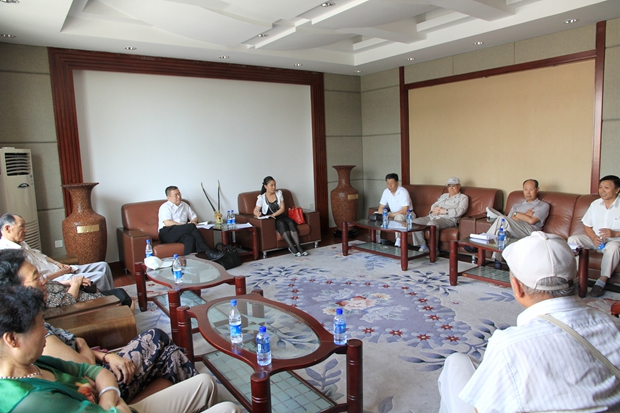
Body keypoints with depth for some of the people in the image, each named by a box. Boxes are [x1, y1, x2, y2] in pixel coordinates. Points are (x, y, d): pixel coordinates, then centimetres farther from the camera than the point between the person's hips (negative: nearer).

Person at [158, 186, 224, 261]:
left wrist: (193, 221, -1)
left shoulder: (184, 205, 23)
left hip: (182, 232, 5)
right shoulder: (165, 207, 3)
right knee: (191, 227, -31)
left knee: (190, 238, -35)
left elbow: (194, 217, 27)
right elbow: (167, 223, -11)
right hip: (166, 234, -5)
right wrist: (187, 225, -15)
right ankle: (208, 252, -32)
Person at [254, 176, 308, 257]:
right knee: (281, 223, -34)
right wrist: (258, 213, -31)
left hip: (281, 216, 3)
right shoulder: (261, 197, 1)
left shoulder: (279, 193, 8)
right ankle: (292, 247, -38)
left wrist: (273, 215, -17)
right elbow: (255, 210, -4)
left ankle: (298, 246, -37)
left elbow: (282, 208, 1)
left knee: (291, 222, -28)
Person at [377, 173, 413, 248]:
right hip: (393, 214, 6)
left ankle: (398, 242, -36)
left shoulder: (403, 192, -23)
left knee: (398, 217, -39)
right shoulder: (386, 192, -5)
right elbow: (381, 207, -1)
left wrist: (389, 215, -28)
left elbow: (404, 211, -27)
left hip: (407, 214, -6)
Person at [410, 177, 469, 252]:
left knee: (432, 224, -38)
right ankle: (423, 247, -14)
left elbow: (460, 211, -8)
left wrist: (444, 211, -15)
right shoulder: (443, 196, 30)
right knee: (415, 221, -16)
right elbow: (433, 205, 22)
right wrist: (434, 209, -4)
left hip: (449, 219, -7)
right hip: (433, 216, 7)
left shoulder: (463, 197, 9)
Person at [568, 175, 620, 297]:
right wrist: (594, 237, -10)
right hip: (595, 239, 4)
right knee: (572, 239, -19)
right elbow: (587, 225, 8)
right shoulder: (595, 204, 7)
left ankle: (602, 281, -28)